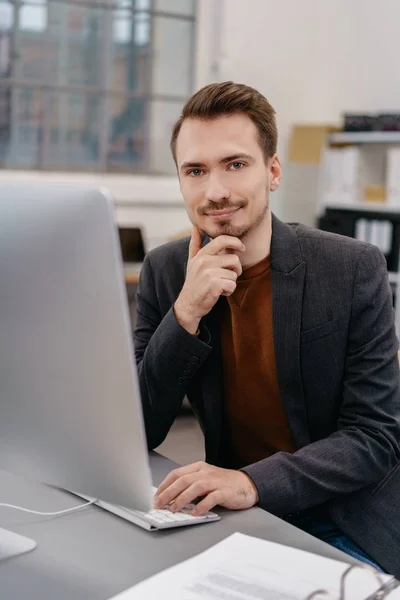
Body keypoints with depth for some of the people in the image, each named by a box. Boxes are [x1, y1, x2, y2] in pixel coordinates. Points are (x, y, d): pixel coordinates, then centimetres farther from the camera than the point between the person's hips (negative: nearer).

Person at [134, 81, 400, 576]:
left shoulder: (354, 269, -12)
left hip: (346, 526, -3)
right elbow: (137, 433, -7)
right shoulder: (164, 272, -3)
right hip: (239, 517, 3)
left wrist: (253, 481, -30)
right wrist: (185, 313, -22)